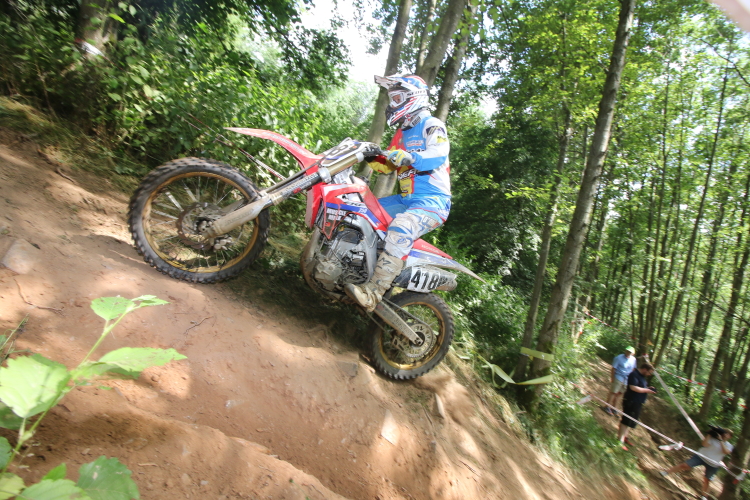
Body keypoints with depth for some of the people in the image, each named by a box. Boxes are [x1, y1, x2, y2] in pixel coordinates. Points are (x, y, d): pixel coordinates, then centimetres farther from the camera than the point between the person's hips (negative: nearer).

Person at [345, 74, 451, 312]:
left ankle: (372, 293, -40)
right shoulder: (402, 133, 23)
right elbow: (386, 165, 25)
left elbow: (438, 154, -22)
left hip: (432, 201, -9)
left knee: (400, 229, -37)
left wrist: (408, 158, -38)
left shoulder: (432, 125, -3)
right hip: (406, 200, 9)